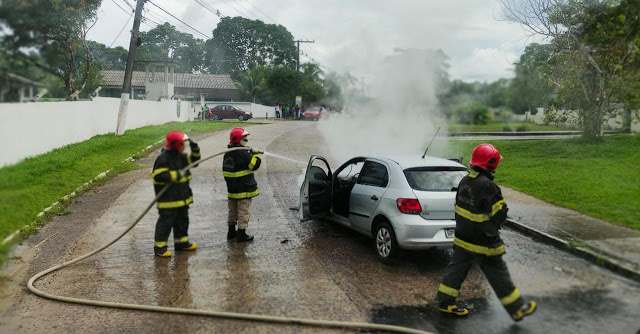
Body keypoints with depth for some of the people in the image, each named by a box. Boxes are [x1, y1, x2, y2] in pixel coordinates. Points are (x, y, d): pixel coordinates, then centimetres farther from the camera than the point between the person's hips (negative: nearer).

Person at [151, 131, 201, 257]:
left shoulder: (181, 156, 9)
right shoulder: (163, 159, -18)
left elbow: (194, 159, 18)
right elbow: (158, 175, -25)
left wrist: (194, 147, 1)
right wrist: (176, 175, -27)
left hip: (182, 197, 9)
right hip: (168, 198, -9)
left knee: (182, 220, 17)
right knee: (166, 222, -3)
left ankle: (181, 242, 32)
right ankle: (159, 247, 8)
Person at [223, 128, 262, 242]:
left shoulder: (228, 153, 8)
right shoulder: (243, 154, -20)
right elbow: (254, 165, -18)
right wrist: (255, 154, -6)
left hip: (231, 189, 8)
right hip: (244, 189, -8)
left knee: (232, 211, 19)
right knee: (244, 212, 0)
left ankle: (231, 231, 30)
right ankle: (242, 234, 4)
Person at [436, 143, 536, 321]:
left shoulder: (465, 181, 3)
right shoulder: (488, 186, -24)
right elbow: (501, 213, -19)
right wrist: (493, 227, 1)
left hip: (462, 238, 8)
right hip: (482, 243, -7)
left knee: (456, 268, 16)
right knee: (498, 275, 7)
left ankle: (446, 302, 24)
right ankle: (517, 309, 22)